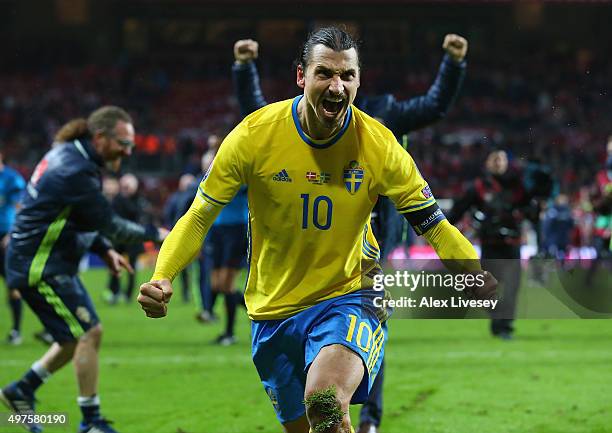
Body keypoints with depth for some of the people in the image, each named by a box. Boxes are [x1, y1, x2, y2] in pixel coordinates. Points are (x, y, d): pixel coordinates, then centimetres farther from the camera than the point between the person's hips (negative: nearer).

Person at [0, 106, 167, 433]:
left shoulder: (69, 155, 9)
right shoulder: (76, 170, -23)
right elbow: (109, 224, -20)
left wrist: (104, 250, 9)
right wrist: (155, 234, -10)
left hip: (54, 264, 10)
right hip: (41, 267, -10)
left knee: (82, 335, 15)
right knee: (88, 333, -9)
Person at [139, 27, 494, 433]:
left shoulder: (378, 145, -10)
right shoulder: (254, 135, -11)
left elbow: (435, 225, -2)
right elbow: (200, 216, -3)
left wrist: (479, 276, -21)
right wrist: (162, 277, -19)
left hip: (349, 298, -2)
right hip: (273, 310, 2)